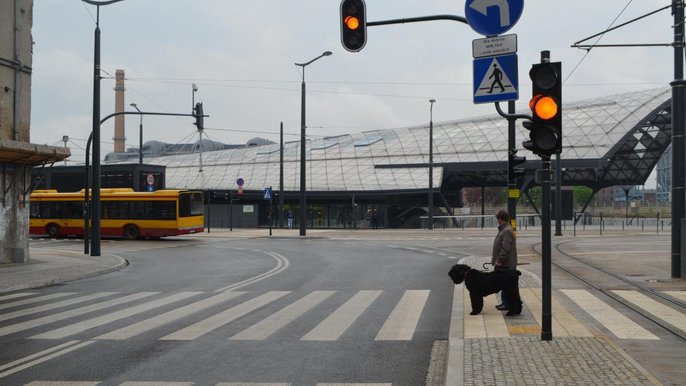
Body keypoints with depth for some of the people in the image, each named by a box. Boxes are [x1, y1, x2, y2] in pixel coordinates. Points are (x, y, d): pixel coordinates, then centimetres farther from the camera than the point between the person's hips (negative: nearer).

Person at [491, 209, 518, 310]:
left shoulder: (507, 231, -17)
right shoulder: (503, 229, 16)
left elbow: (505, 248, -23)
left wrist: (500, 260, -22)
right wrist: (497, 260, 20)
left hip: (506, 264, -10)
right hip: (503, 264, 10)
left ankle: (507, 304, -3)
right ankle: (504, 302, 21)